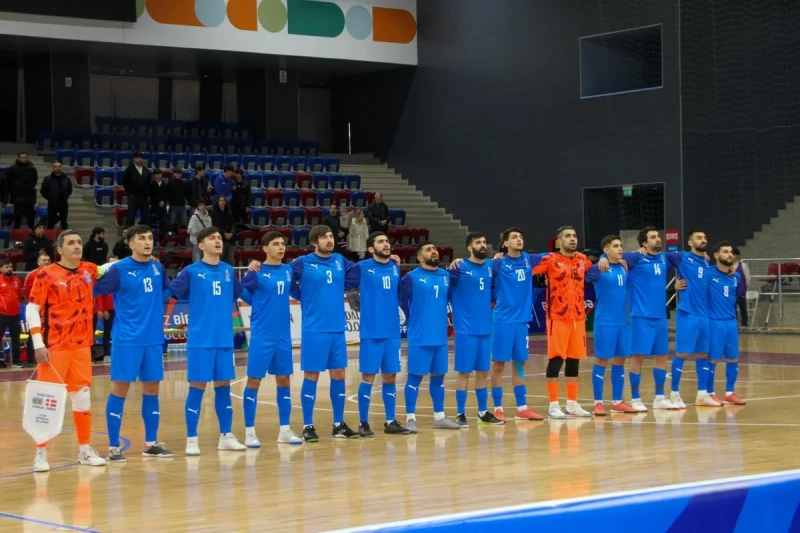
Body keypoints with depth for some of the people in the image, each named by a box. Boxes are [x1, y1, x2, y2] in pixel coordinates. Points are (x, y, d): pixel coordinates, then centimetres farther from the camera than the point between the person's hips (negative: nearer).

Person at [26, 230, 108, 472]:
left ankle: (85, 450, 20)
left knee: (83, 397, 10)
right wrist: (38, 344, -15)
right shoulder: (46, 275, -8)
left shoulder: (89, 271, 6)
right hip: (54, 347, -5)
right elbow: (31, 309, -9)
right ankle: (41, 453, 4)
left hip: (82, 346, 5)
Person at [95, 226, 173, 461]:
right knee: (120, 390, -2)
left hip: (153, 339, 5)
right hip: (127, 339, -5)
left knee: (152, 389, 9)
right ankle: (113, 447, 3)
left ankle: (151, 443, 19)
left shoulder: (157, 268, 8)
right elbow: (93, 291, -11)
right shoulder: (119, 269, -9)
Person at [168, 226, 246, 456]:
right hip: (200, 340, -4)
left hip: (224, 340, 4)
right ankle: (191, 440, 4)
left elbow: (239, 294, 17)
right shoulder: (192, 271, -5)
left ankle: (226, 436, 19)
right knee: (197, 387, -2)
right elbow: (171, 292, -12)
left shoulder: (228, 271, 9)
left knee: (223, 385, 10)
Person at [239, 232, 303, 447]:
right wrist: (251, 272, -32)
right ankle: (249, 432, 5)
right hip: (262, 336, -5)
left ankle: (285, 430, 18)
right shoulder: (258, 272, -8)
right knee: (254, 380, -1)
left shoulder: (288, 271, 8)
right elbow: (240, 292, -18)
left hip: (283, 336, 5)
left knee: (284, 380, 10)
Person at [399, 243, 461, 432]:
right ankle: (410, 418, 2)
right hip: (420, 338, -6)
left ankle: (439, 417, 20)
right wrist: (414, 322, -4)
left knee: (438, 376, 12)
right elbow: (403, 302, -9)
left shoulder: (446, 276, 10)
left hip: (440, 337, 6)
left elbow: (450, 299, 16)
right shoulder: (411, 277, -7)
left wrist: (440, 319, 7)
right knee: (415, 376, -2)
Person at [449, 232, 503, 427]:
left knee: (483, 372, 12)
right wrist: (453, 268, -33)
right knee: (464, 372, -1)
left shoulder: (490, 267, 8)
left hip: (485, 328, 6)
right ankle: (461, 414, 6)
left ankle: (483, 412, 22)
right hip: (466, 329, -6)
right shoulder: (461, 268, -9)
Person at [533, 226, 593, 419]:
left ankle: (572, 404, 17)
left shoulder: (583, 260, 9)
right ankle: (553, 405, 1)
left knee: (574, 360, 9)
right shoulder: (550, 260, -8)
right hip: (558, 317, -5)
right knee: (556, 359, -4)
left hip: (578, 317, 5)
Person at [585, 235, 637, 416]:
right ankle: (598, 403, 3)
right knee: (601, 361, -2)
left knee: (620, 361, 9)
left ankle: (617, 402, 17)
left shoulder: (624, 268, 10)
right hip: (605, 323, -6)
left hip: (623, 322, 6)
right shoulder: (598, 268, -8)